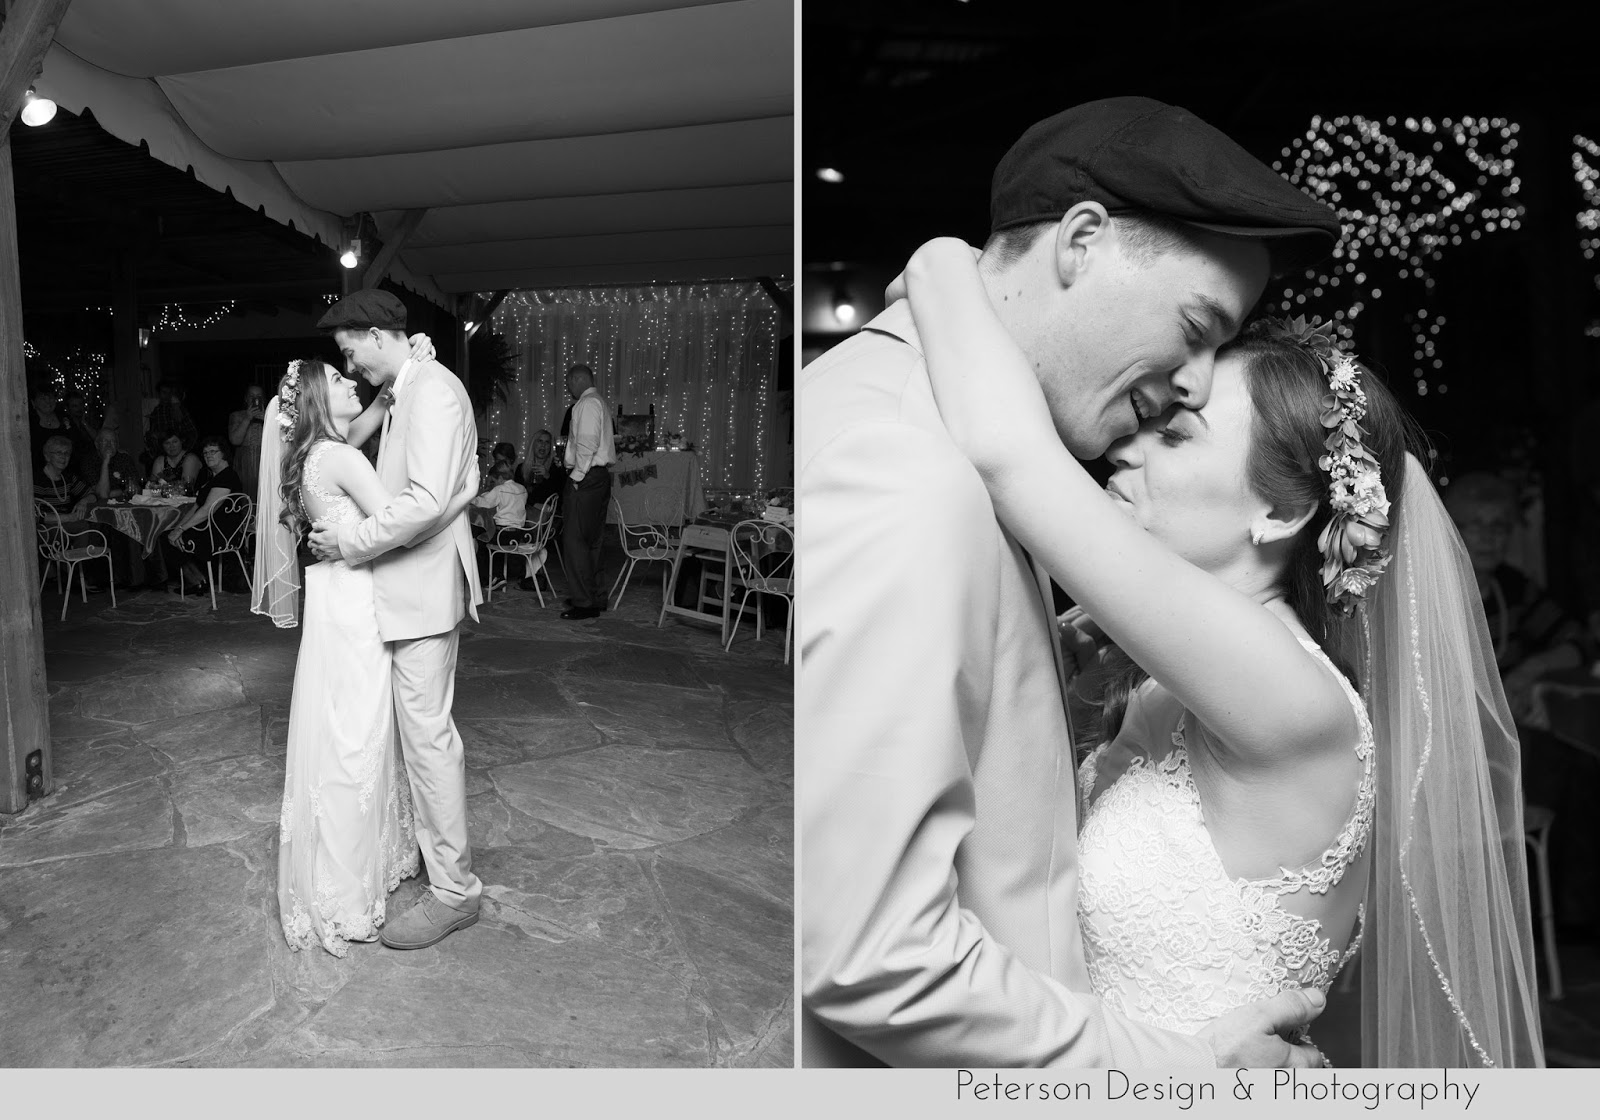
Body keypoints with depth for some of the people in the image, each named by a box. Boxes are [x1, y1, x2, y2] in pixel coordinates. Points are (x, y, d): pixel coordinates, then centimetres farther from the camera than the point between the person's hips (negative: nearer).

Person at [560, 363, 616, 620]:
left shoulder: (587, 404, -10)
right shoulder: (600, 403, 21)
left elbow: (588, 443, -21)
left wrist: (577, 475, -16)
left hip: (585, 479, -10)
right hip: (601, 477, 10)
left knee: (575, 541, -8)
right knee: (592, 540, 15)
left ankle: (585, 603, -6)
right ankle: (594, 596, 22)